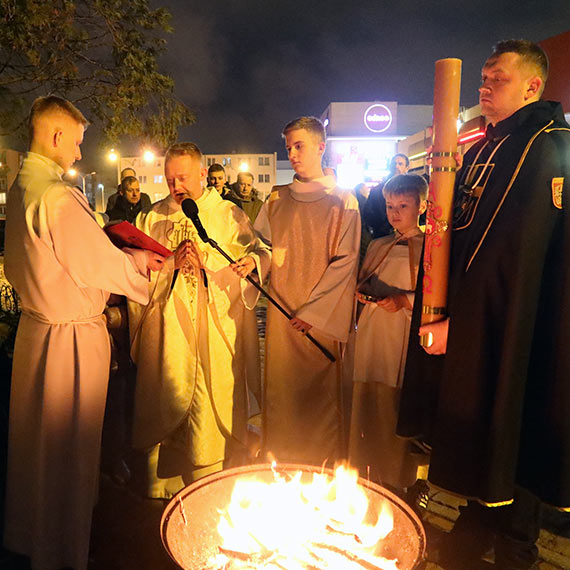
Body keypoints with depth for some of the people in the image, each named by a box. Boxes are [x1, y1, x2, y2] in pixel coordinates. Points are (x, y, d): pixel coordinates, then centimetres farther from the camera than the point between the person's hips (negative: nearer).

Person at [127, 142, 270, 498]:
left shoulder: (230, 215, 5)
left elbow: (261, 254, -5)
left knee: (217, 407, 2)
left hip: (217, 331, -1)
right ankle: (165, 484, 25)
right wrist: (171, 262, -12)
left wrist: (207, 260, -17)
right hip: (168, 330, 2)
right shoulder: (153, 218, 11)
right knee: (168, 404, 7)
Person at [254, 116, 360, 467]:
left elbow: (345, 262, -7)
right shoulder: (277, 199, 10)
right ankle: (279, 460, 28)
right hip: (281, 311, 4)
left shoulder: (343, 201, -2)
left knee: (321, 393, 4)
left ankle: (323, 467, 23)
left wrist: (313, 311, -12)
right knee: (280, 389, 10)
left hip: (321, 316, -3)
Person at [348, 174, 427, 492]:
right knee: (367, 404, 6)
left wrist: (404, 300, -17)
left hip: (406, 339, -4)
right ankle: (368, 475, 23)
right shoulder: (377, 247, 17)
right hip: (372, 336, 4)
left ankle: (399, 481, 19)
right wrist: (363, 294, 2)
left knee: (400, 411, -1)